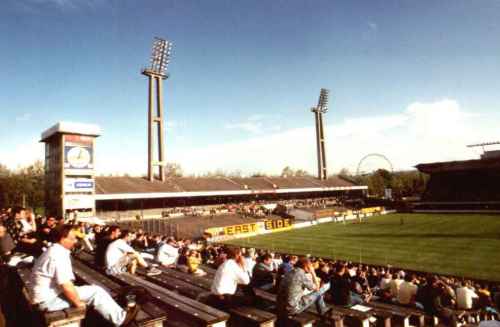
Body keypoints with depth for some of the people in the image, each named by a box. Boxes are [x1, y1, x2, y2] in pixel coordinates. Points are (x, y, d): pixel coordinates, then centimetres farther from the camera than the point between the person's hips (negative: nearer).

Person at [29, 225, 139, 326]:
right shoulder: (60, 255, -24)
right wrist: (78, 303, -14)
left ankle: (119, 315, 11)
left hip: (47, 293, 10)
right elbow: (66, 285, -28)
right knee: (95, 292, -12)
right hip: (49, 299, -10)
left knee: (94, 290, 8)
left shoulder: (54, 250, 10)